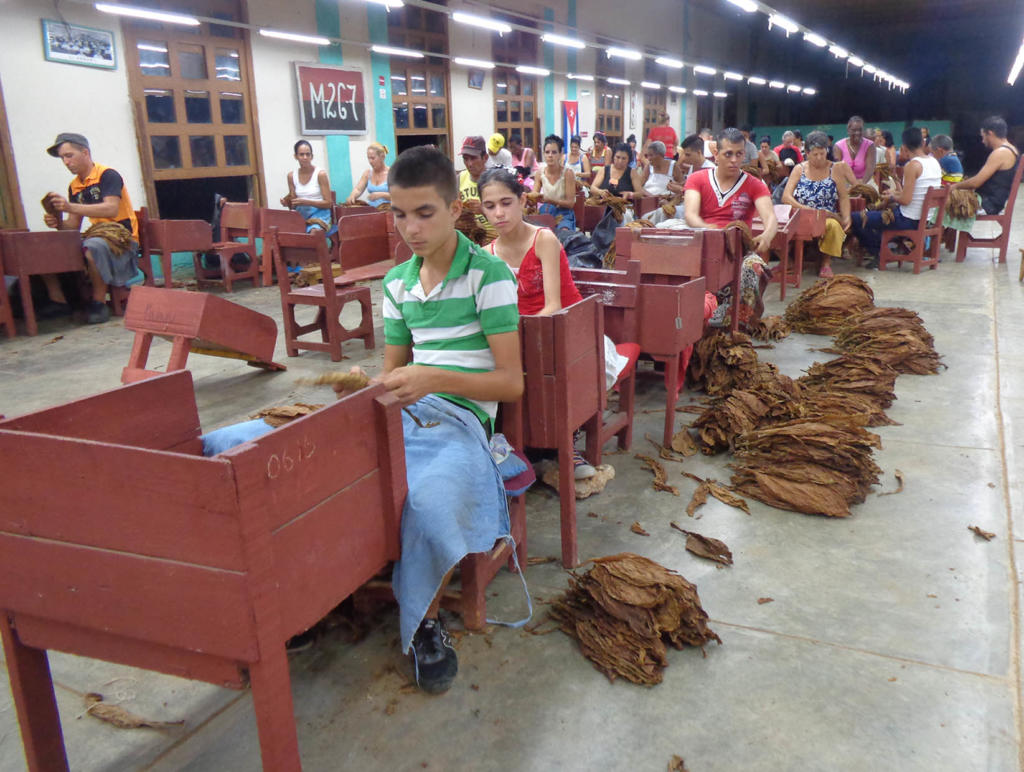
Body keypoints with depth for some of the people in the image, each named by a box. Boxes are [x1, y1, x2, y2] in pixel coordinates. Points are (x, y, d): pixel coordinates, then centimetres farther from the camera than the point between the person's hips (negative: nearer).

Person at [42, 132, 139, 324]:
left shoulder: (107, 175, -7)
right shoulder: (74, 186, 15)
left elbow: (112, 209, -24)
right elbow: (73, 226, 12)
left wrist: (71, 207, -29)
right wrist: (57, 223, -11)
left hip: (122, 238, -8)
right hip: (96, 235, 8)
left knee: (95, 248, -40)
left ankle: (99, 303, -24)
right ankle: (58, 301, 1)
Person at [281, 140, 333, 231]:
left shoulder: (320, 174, -6)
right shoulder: (291, 175, 7)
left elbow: (328, 203, -7)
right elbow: (293, 205, 13)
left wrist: (306, 202, -19)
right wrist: (287, 202, -11)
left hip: (319, 214, -4)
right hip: (300, 214, 4)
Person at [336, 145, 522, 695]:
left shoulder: (489, 275, -3)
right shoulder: (397, 283, 17)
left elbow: (511, 383, -8)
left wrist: (436, 379, -23)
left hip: (461, 418, -5)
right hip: (404, 413, 5)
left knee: (431, 502, -36)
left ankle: (424, 619, -5)